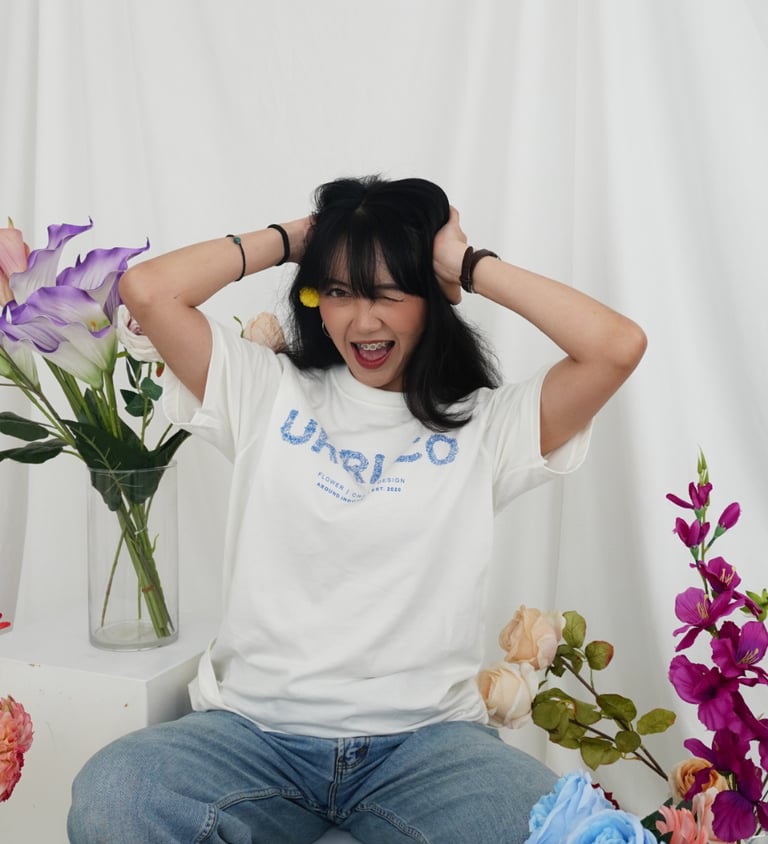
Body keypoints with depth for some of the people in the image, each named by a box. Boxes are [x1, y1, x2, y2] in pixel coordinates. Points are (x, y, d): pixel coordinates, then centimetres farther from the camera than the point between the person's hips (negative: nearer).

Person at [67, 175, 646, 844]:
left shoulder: (484, 424, 6)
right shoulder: (268, 393, 9)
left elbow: (619, 345, -7)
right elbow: (147, 289, 0)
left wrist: (470, 265, 1)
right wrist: (287, 239, 9)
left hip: (425, 735, 0)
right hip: (255, 726, 1)